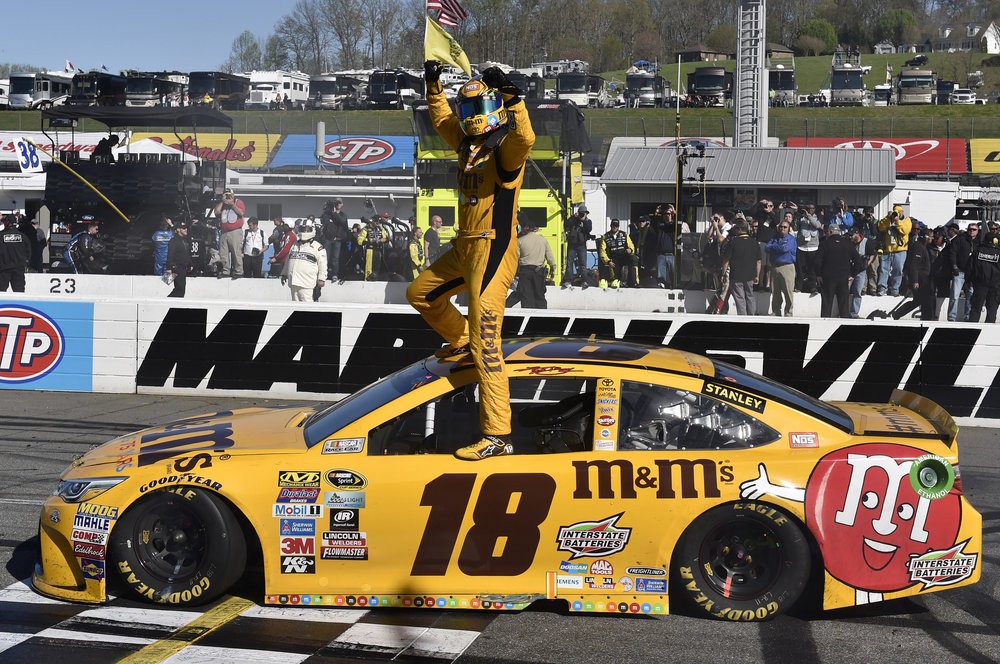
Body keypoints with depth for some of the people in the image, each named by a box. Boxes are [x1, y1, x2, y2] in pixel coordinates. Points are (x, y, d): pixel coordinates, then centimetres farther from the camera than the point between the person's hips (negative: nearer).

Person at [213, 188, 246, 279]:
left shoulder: (238, 202, 7)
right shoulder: (221, 204, 18)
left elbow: (241, 213, -10)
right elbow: (217, 212, 0)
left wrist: (232, 204, -8)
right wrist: (222, 201, 0)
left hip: (235, 232, -4)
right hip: (223, 232, 5)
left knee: (236, 252, -10)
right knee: (223, 253, 1)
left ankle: (238, 271, -8)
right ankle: (225, 270, 7)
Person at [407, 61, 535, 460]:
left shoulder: (505, 147, -12)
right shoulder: (468, 143, 13)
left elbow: (524, 138, -37)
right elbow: (442, 119, 33)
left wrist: (511, 97, -42)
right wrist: (434, 84, 26)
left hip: (493, 251, -9)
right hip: (466, 248, 9)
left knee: (486, 346, -13)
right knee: (420, 293, 27)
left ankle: (498, 437, -12)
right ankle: (461, 339, 46)